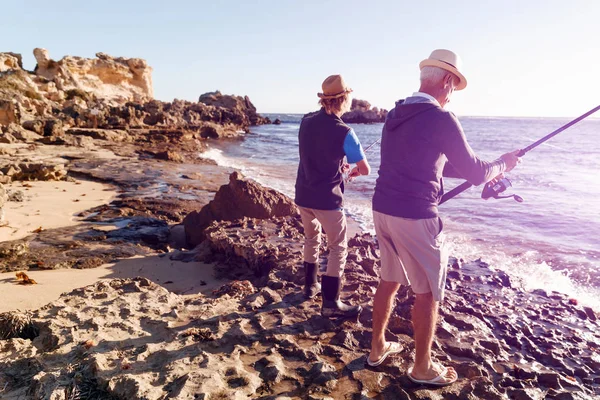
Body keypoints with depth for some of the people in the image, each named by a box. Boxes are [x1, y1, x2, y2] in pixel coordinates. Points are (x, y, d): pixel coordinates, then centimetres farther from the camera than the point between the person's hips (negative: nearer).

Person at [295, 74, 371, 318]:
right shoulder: (343, 132, -16)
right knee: (338, 248, 5)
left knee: (311, 239, 23)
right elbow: (366, 170, -9)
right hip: (326, 199, -6)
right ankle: (330, 303, 7)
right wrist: (354, 171, 13)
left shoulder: (306, 122, 3)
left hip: (303, 195, 7)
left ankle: (310, 286, 34)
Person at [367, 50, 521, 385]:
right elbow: (475, 172, -6)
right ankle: (423, 368, 25)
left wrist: (480, 169, 24)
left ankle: (378, 348, 35)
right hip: (415, 217, -8)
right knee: (428, 292, 9)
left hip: (383, 210, 8)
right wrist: (503, 164, 16)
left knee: (390, 280, 21)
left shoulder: (395, 115, 12)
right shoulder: (441, 119, -13)